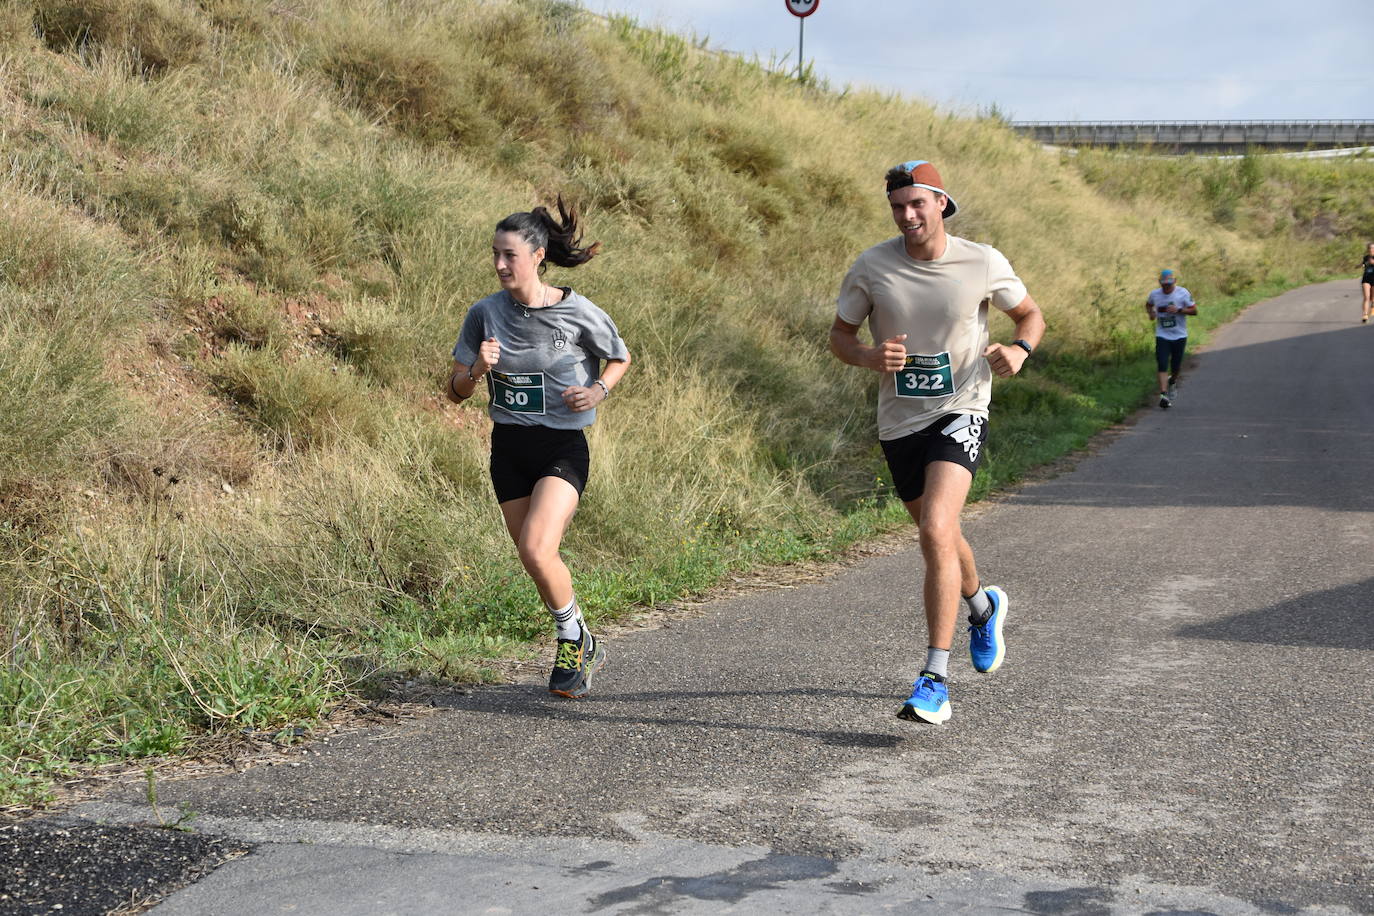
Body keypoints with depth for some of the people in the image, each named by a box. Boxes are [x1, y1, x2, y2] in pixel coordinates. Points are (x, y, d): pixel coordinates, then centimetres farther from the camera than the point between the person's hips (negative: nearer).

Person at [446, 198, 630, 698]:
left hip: (563, 448, -4)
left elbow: (620, 358, 8)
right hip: (508, 449, 4)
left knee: (536, 549, -22)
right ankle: (583, 647, 32)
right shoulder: (484, 314, -4)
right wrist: (477, 371, -20)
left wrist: (598, 391, -11)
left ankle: (573, 638, 3)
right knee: (539, 561, 10)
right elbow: (455, 391, 2)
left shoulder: (578, 313, -11)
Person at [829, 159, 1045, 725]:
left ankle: (935, 680, -21)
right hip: (898, 421, 4)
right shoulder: (871, 267, -5)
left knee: (936, 532, -24)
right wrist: (869, 357, -18)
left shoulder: (984, 264, -7)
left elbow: (1030, 314, 9)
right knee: (937, 538, 20)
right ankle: (984, 606, 54)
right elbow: (839, 335, 5)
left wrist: (1019, 350, -13)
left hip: (960, 412, -4)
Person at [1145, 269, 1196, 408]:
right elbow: (1148, 305, 21)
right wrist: (1150, 313, -2)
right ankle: (1163, 394, -17)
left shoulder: (1183, 293, -7)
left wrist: (1178, 310, -21)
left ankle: (1173, 381, 43)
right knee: (1162, 366, -13)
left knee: (1176, 366, 9)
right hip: (1162, 336, 0)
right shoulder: (1154, 294, 0)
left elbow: (1194, 310, -5)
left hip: (1179, 336, 0)